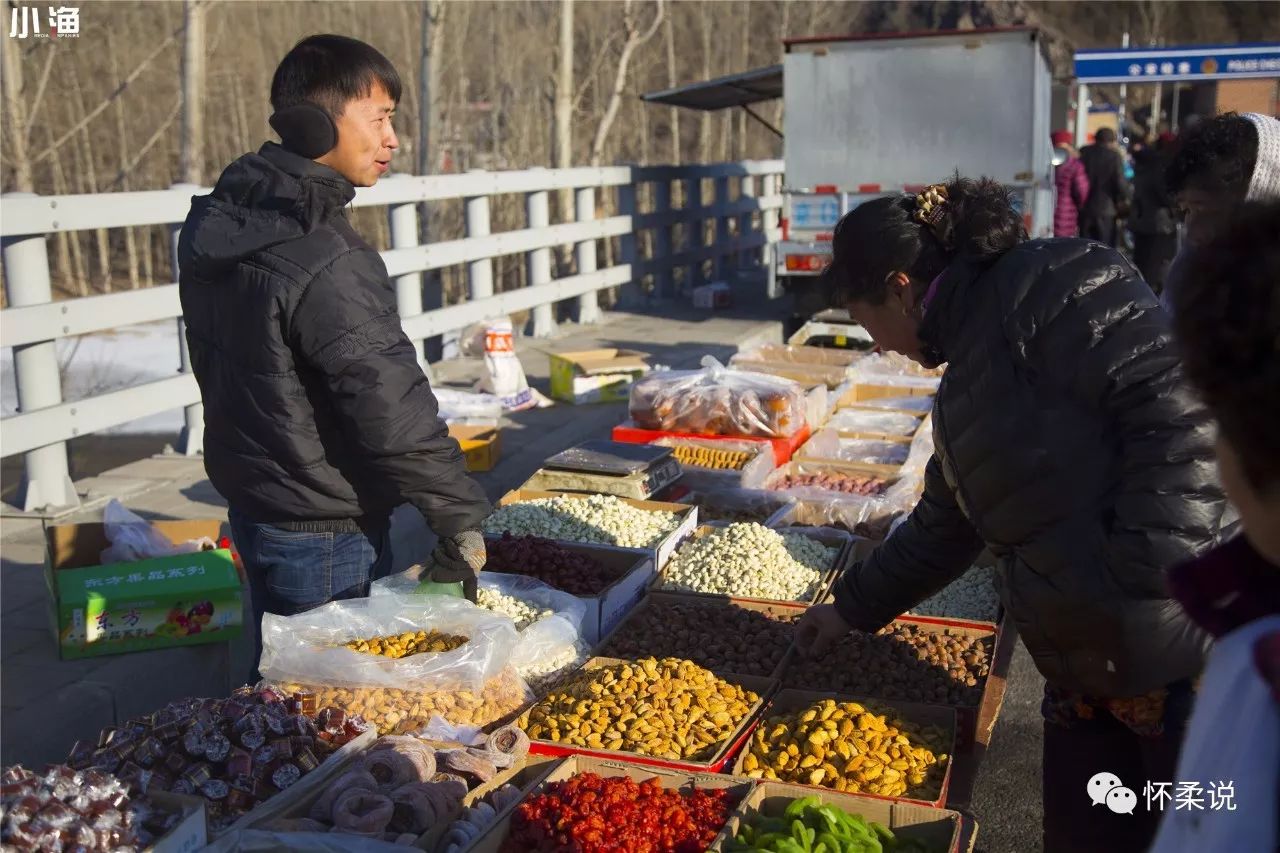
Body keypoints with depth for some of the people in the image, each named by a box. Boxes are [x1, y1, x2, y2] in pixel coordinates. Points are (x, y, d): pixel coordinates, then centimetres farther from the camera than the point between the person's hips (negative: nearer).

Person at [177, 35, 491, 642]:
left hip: (252, 505, 9)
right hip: (324, 535, -9)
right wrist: (460, 517, -14)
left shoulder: (219, 224, 2)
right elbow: (393, 412, -25)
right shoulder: (325, 263, -27)